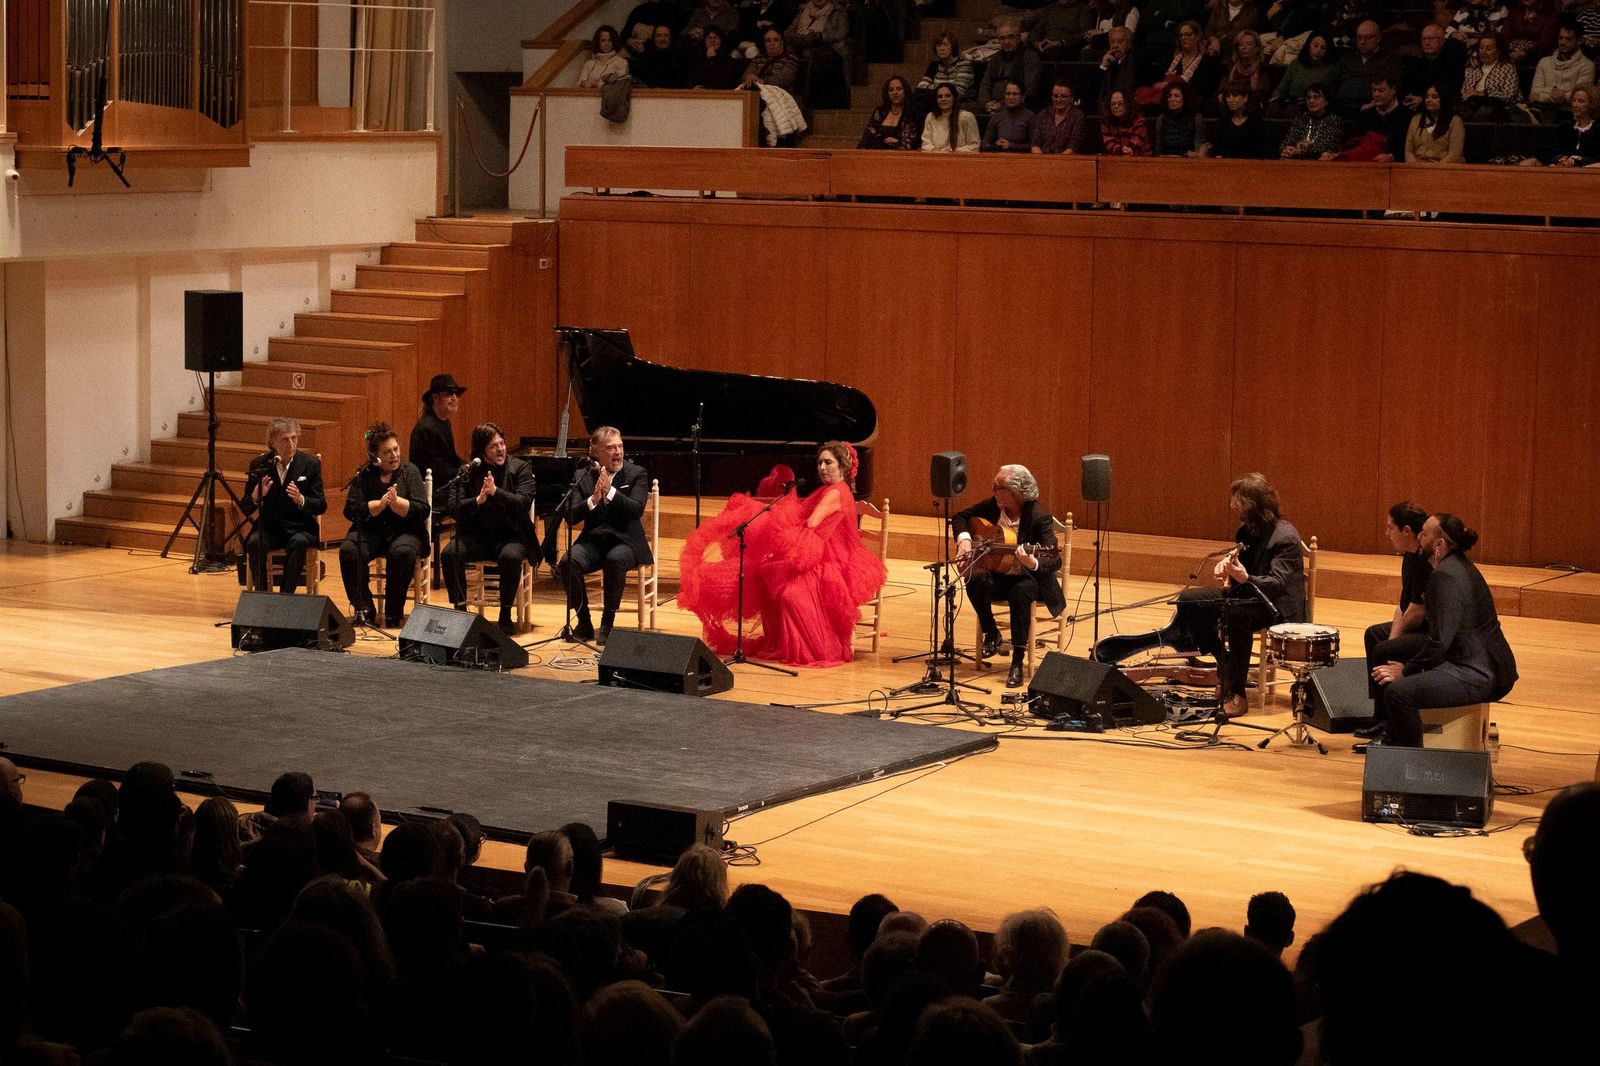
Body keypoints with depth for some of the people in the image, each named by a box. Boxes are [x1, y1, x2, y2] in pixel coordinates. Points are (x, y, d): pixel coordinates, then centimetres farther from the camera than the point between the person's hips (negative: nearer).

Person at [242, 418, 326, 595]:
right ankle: (261, 595, -19)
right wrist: (255, 497, -22)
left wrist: (301, 500, -25)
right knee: (254, 543, -31)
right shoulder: (259, 466, 2)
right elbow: (245, 508, 2)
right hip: (268, 527, 1)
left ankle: (286, 595, -24)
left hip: (299, 528, -1)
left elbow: (321, 506, -3)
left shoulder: (310, 464, -1)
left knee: (298, 543, -34)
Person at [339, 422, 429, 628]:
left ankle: (394, 613, -18)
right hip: (370, 532, 1)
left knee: (402, 552, -36)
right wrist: (379, 504, -18)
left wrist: (396, 501, -22)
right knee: (348, 551, -30)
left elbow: (423, 510, -7)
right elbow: (350, 510, -5)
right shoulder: (364, 475, 6)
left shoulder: (410, 472, 3)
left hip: (404, 531, -1)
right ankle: (364, 609, -15)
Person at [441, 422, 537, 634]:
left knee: (511, 556, -36)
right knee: (449, 554, -26)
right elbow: (453, 509, -4)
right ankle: (460, 610, -11)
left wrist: (495, 491, -24)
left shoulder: (520, 468, 1)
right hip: (476, 536, 2)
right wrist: (478, 501, -22)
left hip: (510, 535, -2)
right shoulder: (467, 473, 5)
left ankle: (506, 614, -18)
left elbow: (524, 502, -13)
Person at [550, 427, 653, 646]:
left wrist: (610, 492, -23)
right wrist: (593, 500, -18)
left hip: (625, 540, -2)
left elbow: (637, 509, -13)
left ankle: (607, 623, -20)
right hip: (593, 540, 2)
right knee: (567, 562, -28)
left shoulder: (637, 474, 3)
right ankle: (584, 623, -11)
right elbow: (570, 517, -2)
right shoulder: (584, 477, 7)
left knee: (615, 560, -37)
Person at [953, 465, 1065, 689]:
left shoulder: (1039, 515, -19)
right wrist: (964, 538, -9)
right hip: (998, 575, 4)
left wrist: (1033, 564, -46)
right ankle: (991, 634, -6)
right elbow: (960, 518, 13)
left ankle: (1017, 662, -29)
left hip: (1029, 578, -4)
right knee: (974, 579, -30)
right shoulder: (992, 506, -4)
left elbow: (1055, 561, -24)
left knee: (1021, 592, -38)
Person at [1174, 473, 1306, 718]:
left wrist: (1245, 578, -45)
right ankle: (1226, 666, 7)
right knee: (1188, 601, -2)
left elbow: (1278, 584, -28)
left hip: (1278, 607, -9)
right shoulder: (1248, 529, 6)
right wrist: (1225, 565, -7)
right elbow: (1239, 562, 17)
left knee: (1236, 614, -39)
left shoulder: (1285, 537, -20)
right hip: (1245, 595, 9)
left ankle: (1236, 692, -31)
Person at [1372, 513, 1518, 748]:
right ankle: (1395, 745, 25)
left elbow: (1440, 641, -22)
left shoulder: (1446, 576, -20)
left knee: (1398, 692, -24)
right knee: (1386, 676, 17)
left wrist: (1406, 670, -10)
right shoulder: (1459, 565, 13)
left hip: (1480, 675, -11)